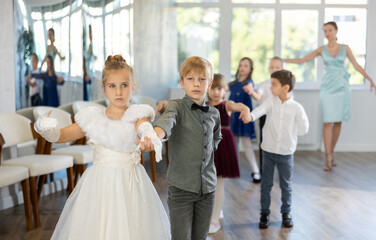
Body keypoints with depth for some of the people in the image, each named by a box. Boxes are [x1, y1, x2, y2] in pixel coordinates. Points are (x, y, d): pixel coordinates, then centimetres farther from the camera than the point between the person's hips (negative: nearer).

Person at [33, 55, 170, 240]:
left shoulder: (138, 114, -1)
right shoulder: (92, 118, 4)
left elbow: (145, 127, -23)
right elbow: (61, 136, 7)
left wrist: (151, 141, -47)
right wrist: (45, 129, -15)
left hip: (130, 185, -1)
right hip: (99, 185, 1)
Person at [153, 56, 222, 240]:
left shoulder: (214, 113, 8)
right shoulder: (177, 106, -7)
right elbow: (166, 121, -31)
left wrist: (210, 149, 11)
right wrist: (154, 136, -52)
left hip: (207, 187, 4)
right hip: (181, 187, -4)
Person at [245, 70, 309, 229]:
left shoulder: (296, 107, -7)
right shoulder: (271, 102, -4)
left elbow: (303, 129, -1)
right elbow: (261, 110, -26)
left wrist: (289, 132, -3)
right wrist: (251, 116, -45)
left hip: (286, 152, -1)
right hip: (268, 150, 1)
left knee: (286, 185, 12)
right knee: (266, 184, 10)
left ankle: (286, 213, 28)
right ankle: (264, 213, 22)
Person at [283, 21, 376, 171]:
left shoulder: (345, 48, 7)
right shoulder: (322, 50, 6)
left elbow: (356, 66, 7)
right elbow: (302, 60, 6)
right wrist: (282, 61, -1)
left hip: (342, 87, 1)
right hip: (327, 87, -1)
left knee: (338, 122, 3)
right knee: (328, 122, -8)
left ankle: (331, 153, 15)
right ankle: (328, 158, -6)